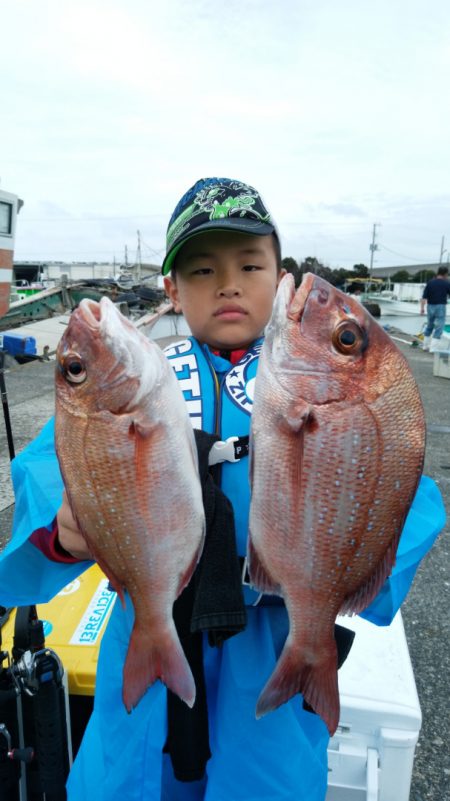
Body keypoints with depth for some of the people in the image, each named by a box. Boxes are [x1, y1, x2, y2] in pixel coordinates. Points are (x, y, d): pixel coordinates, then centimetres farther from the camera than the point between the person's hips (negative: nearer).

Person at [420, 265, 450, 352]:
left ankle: (425, 345, 24)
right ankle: (433, 348, -5)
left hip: (430, 306, 4)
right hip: (440, 306, -4)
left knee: (429, 326, 19)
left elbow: (424, 296, -2)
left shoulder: (430, 282, 2)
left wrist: (422, 307, 2)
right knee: (439, 328, 0)